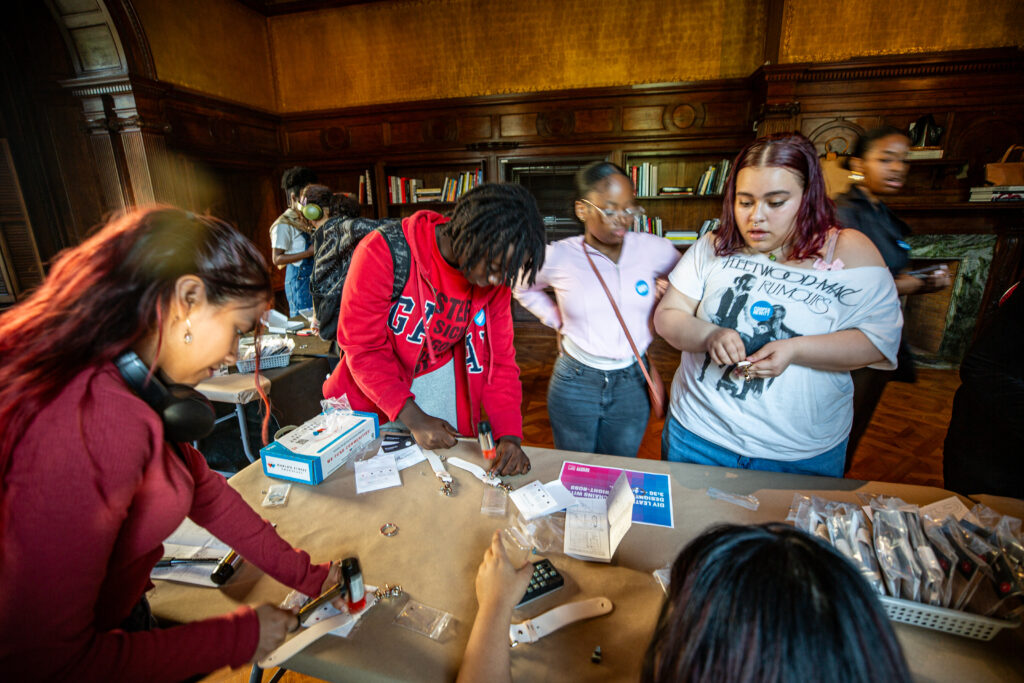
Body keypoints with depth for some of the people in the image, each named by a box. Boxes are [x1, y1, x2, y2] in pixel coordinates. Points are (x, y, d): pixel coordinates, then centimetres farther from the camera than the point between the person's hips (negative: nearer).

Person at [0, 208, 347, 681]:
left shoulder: (126, 383, -6)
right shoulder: (98, 423, -36)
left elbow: (203, 488, 0)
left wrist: (304, 575, 4)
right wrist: (238, 637, -21)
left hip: (121, 612, 8)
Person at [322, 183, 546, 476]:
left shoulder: (496, 281, -13)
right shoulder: (383, 252, -27)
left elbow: (499, 360, -9)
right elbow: (362, 346, -23)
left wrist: (510, 435, -20)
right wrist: (414, 419, -26)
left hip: (441, 380, 3)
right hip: (372, 392, -2)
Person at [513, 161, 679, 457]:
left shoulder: (654, 249, -9)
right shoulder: (558, 256, -12)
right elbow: (522, 287, 8)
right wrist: (558, 320, 0)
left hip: (631, 384, 1)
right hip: (574, 382, -1)